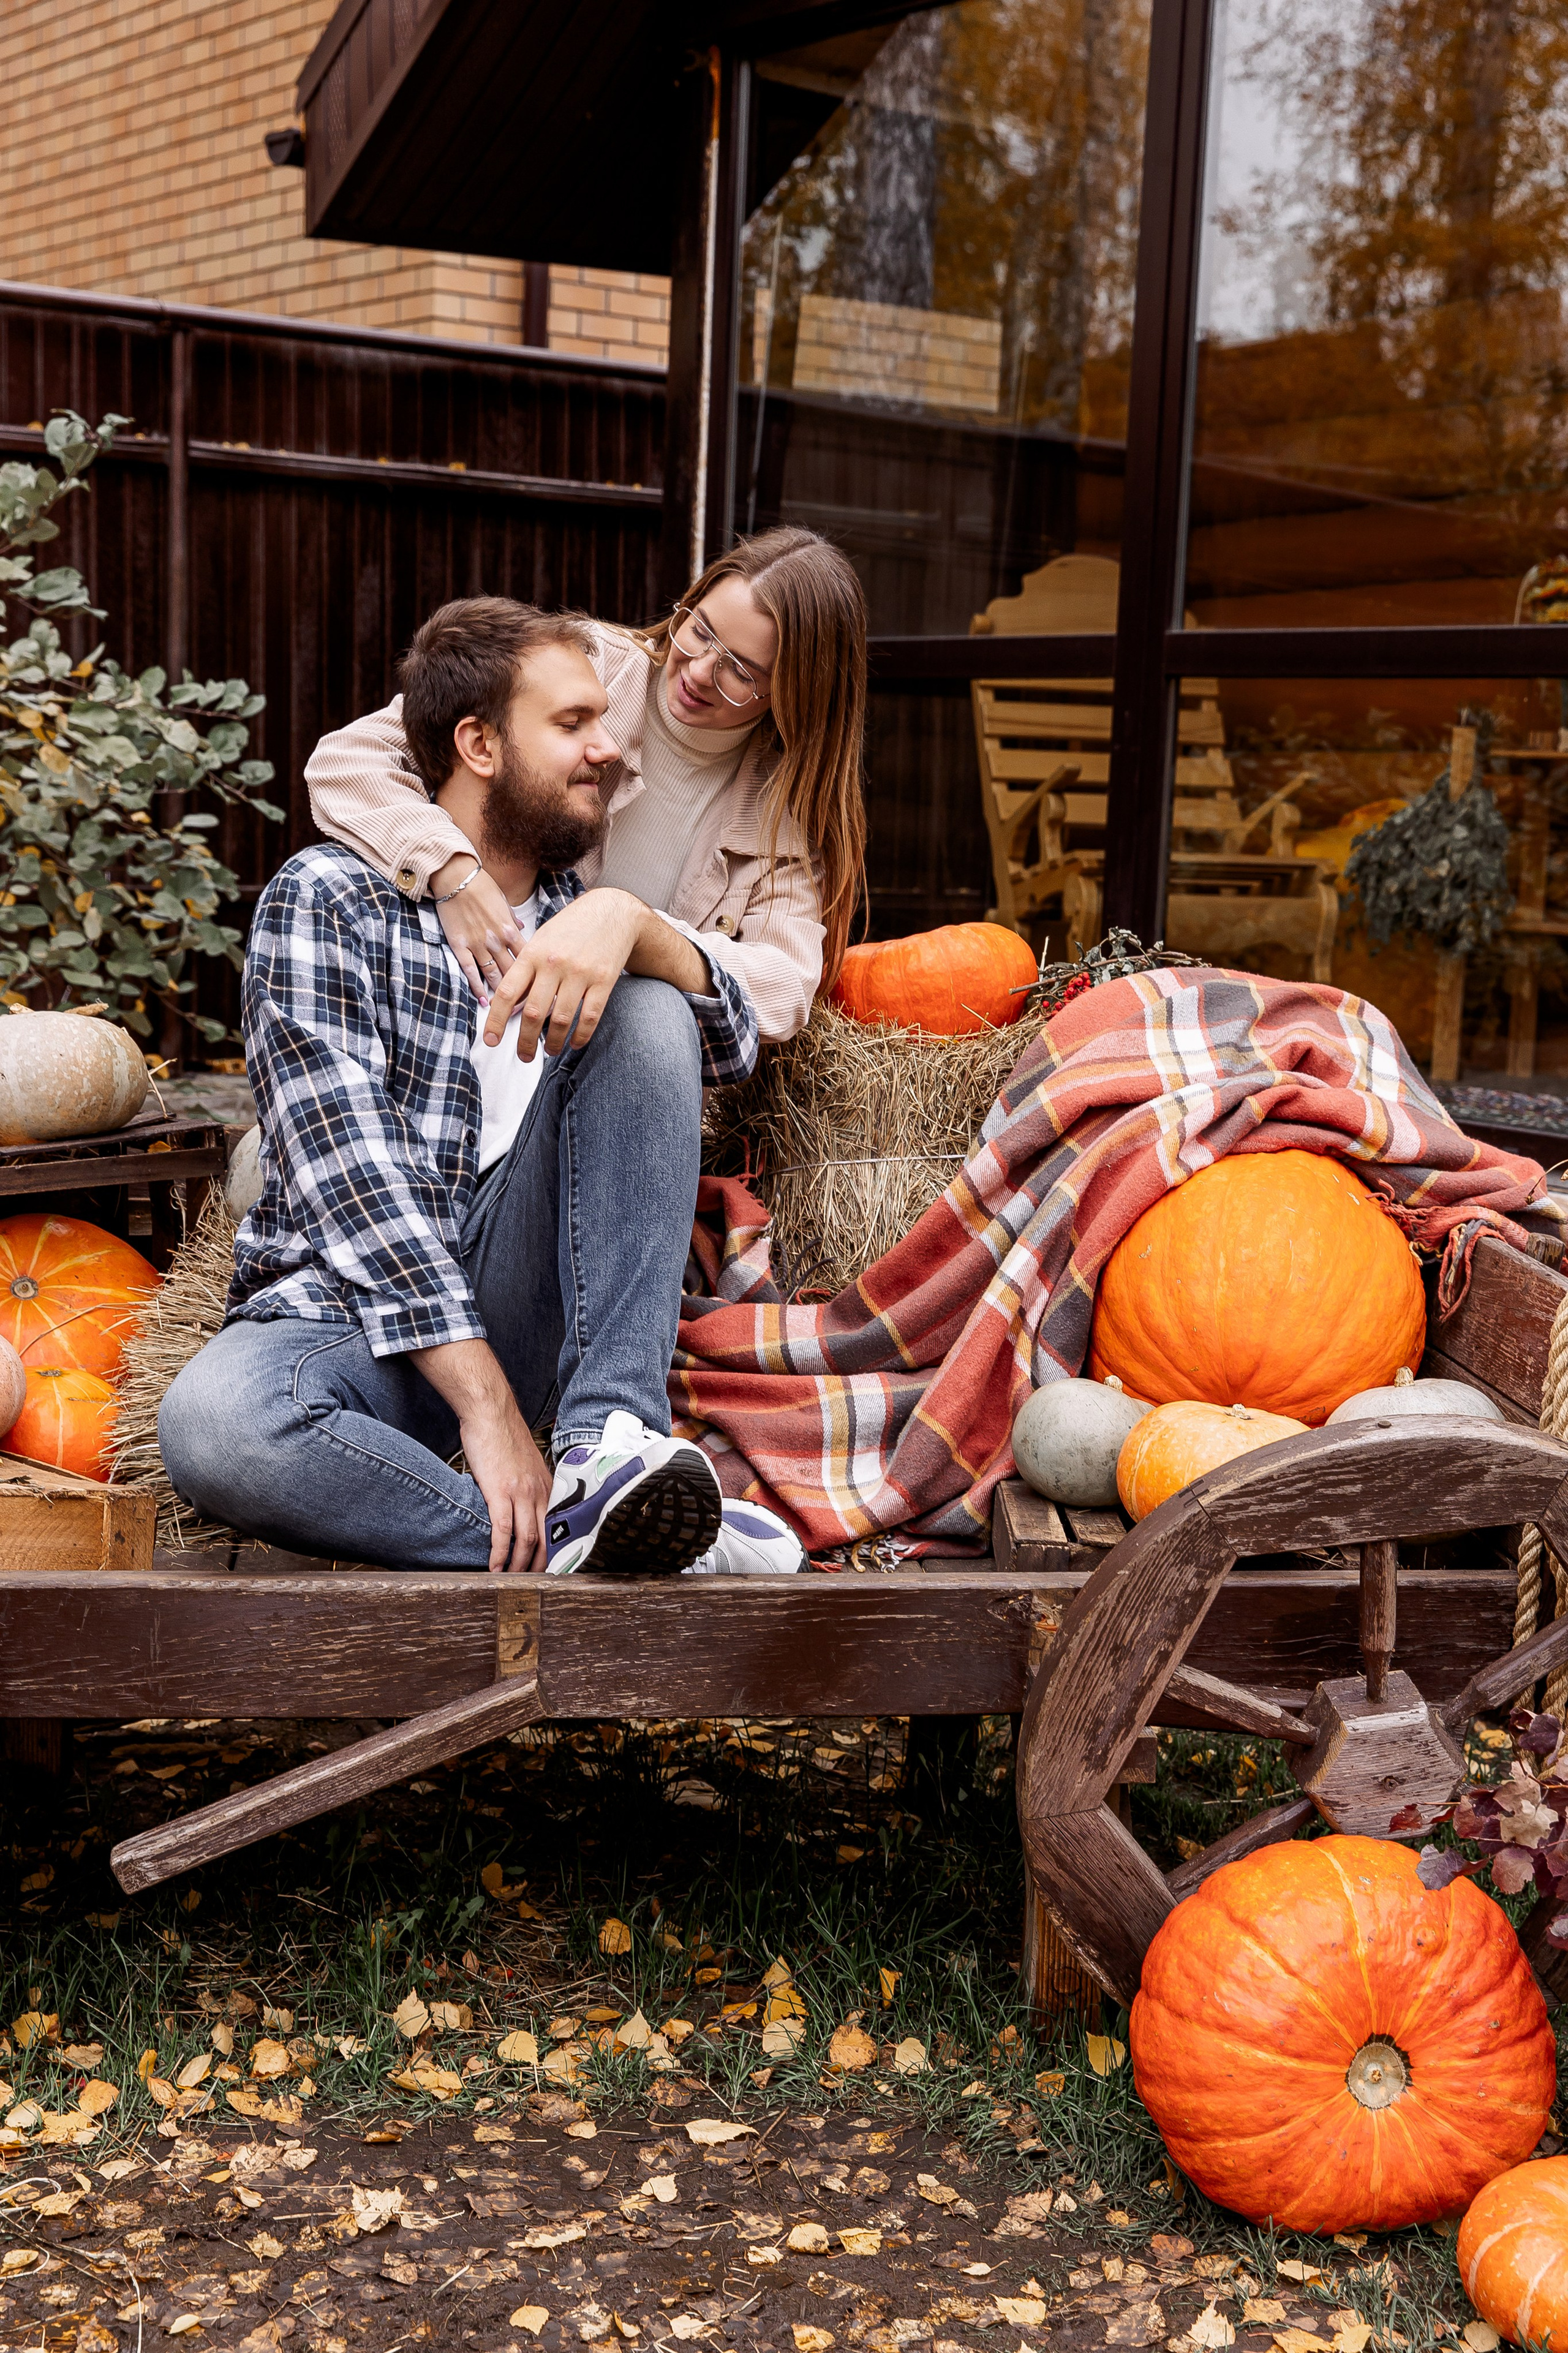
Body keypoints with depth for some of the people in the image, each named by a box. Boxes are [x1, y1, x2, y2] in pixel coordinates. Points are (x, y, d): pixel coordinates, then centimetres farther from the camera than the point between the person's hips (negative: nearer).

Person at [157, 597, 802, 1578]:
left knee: (645, 1008, -15)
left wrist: (630, 919, -22)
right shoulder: (328, 897, -2)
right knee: (214, 1424, -37)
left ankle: (612, 1438, -25)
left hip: (524, 1309, 4)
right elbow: (348, 1173, -14)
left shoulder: (580, 913, 17)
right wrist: (486, 1406, -24)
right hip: (355, 1317, -4)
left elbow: (732, 1046, 0)